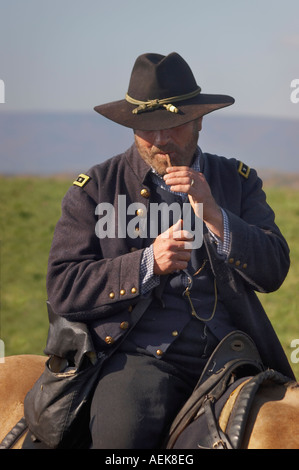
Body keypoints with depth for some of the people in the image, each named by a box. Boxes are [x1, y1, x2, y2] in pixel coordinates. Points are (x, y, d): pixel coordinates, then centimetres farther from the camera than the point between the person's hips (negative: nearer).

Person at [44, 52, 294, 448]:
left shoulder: (238, 181, 14)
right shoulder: (94, 188, 8)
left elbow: (273, 272, 4)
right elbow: (63, 288, 0)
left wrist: (213, 214, -11)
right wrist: (148, 263, -14)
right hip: (144, 355, -2)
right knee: (123, 433, -31)